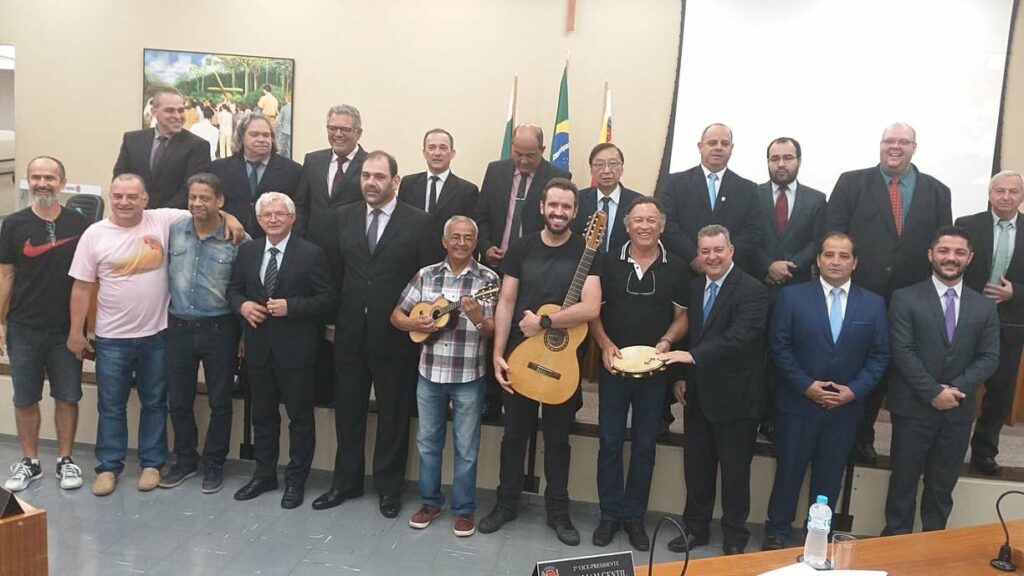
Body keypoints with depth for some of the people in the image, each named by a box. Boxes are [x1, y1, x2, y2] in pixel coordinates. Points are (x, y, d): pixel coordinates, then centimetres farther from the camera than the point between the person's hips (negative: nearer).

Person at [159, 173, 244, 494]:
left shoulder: (236, 240, -9)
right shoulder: (174, 231, 1)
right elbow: (164, 270, 12)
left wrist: (242, 334, -7)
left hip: (219, 330, -3)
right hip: (179, 328, 3)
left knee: (220, 402, 8)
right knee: (178, 401, 13)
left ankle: (214, 465, 25)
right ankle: (185, 461, 31)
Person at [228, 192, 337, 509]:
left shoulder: (311, 254, -8)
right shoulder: (247, 251, 7)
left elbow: (328, 298, -11)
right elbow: (234, 289, 14)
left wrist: (291, 307, -21)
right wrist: (242, 305, -8)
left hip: (295, 349, -5)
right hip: (258, 348, 5)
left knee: (300, 417, 6)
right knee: (262, 414, 16)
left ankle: (296, 479, 20)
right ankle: (264, 474, 32)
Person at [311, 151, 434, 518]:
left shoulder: (418, 222, -5)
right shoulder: (343, 217, 6)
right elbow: (332, 270, 8)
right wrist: (336, 316, 2)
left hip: (396, 334, -3)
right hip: (350, 332, 4)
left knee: (393, 414, 9)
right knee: (347, 411, 14)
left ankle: (388, 487, 25)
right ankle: (346, 482, 30)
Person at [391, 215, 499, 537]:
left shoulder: (487, 278, -6)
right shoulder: (426, 275, 2)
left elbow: (493, 331, -10)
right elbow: (396, 315, 8)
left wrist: (477, 318, -30)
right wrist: (413, 323, -12)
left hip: (468, 377, -3)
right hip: (430, 374, 3)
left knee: (466, 447, 8)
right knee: (427, 441, 15)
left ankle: (465, 509, 23)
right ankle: (430, 502, 32)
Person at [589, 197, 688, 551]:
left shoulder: (676, 268, 0)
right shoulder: (608, 262, -1)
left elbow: (682, 316, 6)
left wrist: (666, 342, -12)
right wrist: (605, 344, -12)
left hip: (654, 369, 1)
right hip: (613, 365, 0)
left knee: (645, 444, 9)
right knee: (610, 441, 6)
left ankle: (635, 515, 23)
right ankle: (610, 513, 20)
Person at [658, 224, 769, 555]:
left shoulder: (752, 290, -14)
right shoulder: (695, 287, 9)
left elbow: (740, 337, -26)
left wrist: (693, 356, -32)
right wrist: (682, 376, 6)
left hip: (735, 397, -6)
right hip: (698, 394, 6)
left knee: (735, 471, 8)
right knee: (696, 465, 16)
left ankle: (734, 537, 24)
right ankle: (695, 527, 32)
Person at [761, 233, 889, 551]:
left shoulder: (874, 303, 4)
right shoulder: (792, 296, -4)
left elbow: (879, 355, 3)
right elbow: (780, 348, -6)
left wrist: (854, 390, -10)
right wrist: (806, 386, -14)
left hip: (845, 407, 2)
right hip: (797, 403, -2)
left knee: (830, 476, 12)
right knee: (788, 471, 7)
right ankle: (777, 533, 22)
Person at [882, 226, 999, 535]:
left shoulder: (985, 307, 8)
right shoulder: (905, 298, -3)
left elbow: (989, 357, 2)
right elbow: (903, 352, -10)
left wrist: (958, 388, -13)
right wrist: (934, 392, -16)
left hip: (959, 411, 3)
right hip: (913, 407, -3)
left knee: (943, 484, 13)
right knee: (904, 480, 7)